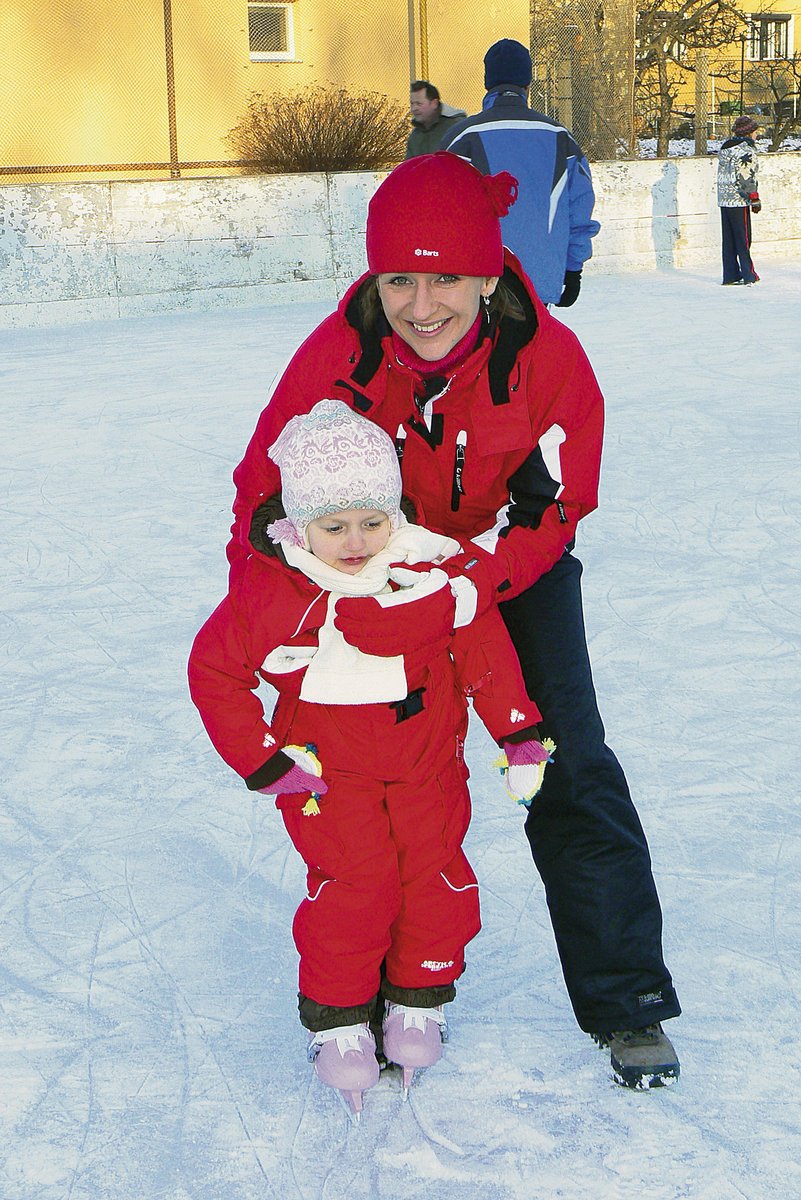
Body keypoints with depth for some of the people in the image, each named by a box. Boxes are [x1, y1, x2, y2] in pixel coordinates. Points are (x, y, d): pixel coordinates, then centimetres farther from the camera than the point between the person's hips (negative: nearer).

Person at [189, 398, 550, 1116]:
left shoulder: (433, 573, -10)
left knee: (435, 874, -2)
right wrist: (263, 761, -7)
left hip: (427, 760, 2)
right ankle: (339, 1018, 8)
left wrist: (520, 734, 3)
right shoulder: (271, 593, -14)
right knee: (354, 884, -12)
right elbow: (213, 673, -3)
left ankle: (418, 1003, 20)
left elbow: (485, 648, 3)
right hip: (327, 771, -2)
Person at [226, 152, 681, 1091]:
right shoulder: (337, 354, -23)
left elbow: (549, 509, -19)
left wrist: (459, 582, -34)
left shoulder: (548, 359, -27)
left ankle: (627, 1002, 7)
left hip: (517, 577, -1)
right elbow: (269, 485, -10)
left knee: (569, 771, -8)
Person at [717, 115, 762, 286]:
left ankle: (730, 275, 11)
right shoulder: (746, 151, -11)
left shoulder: (724, 148, 13)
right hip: (739, 201, -7)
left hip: (723, 201, 7)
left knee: (728, 240, 9)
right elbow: (748, 178, -15)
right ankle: (748, 275, 1)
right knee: (743, 239, -2)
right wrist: (755, 199, -9)